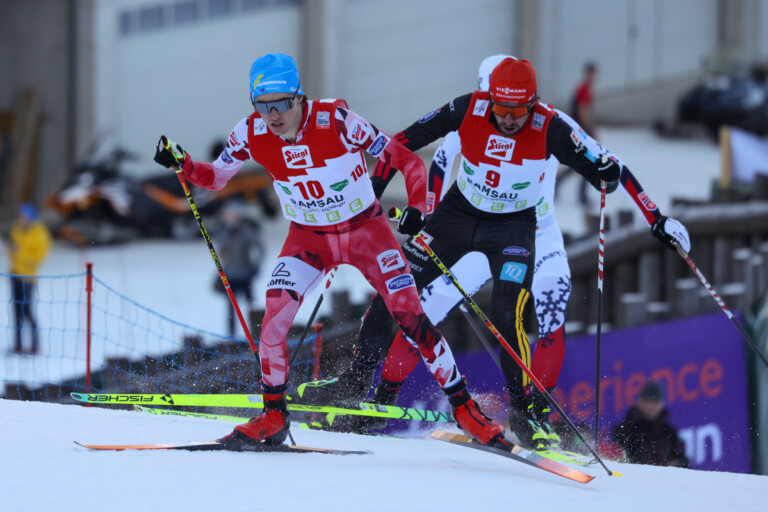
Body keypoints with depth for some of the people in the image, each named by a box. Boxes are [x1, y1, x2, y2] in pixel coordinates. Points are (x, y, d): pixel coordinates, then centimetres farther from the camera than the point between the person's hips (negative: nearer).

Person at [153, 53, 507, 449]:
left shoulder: (335, 121, -26)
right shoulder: (252, 134, -15)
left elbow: (403, 159, -19)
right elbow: (214, 178, 1)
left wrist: (417, 207, -34)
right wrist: (182, 164, -18)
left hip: (365, 230, -3)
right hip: (309, 238, 3)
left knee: (411, 318, -12)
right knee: (274, 319, -17)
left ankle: (464, 407, 2)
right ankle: (273, 416, 0)